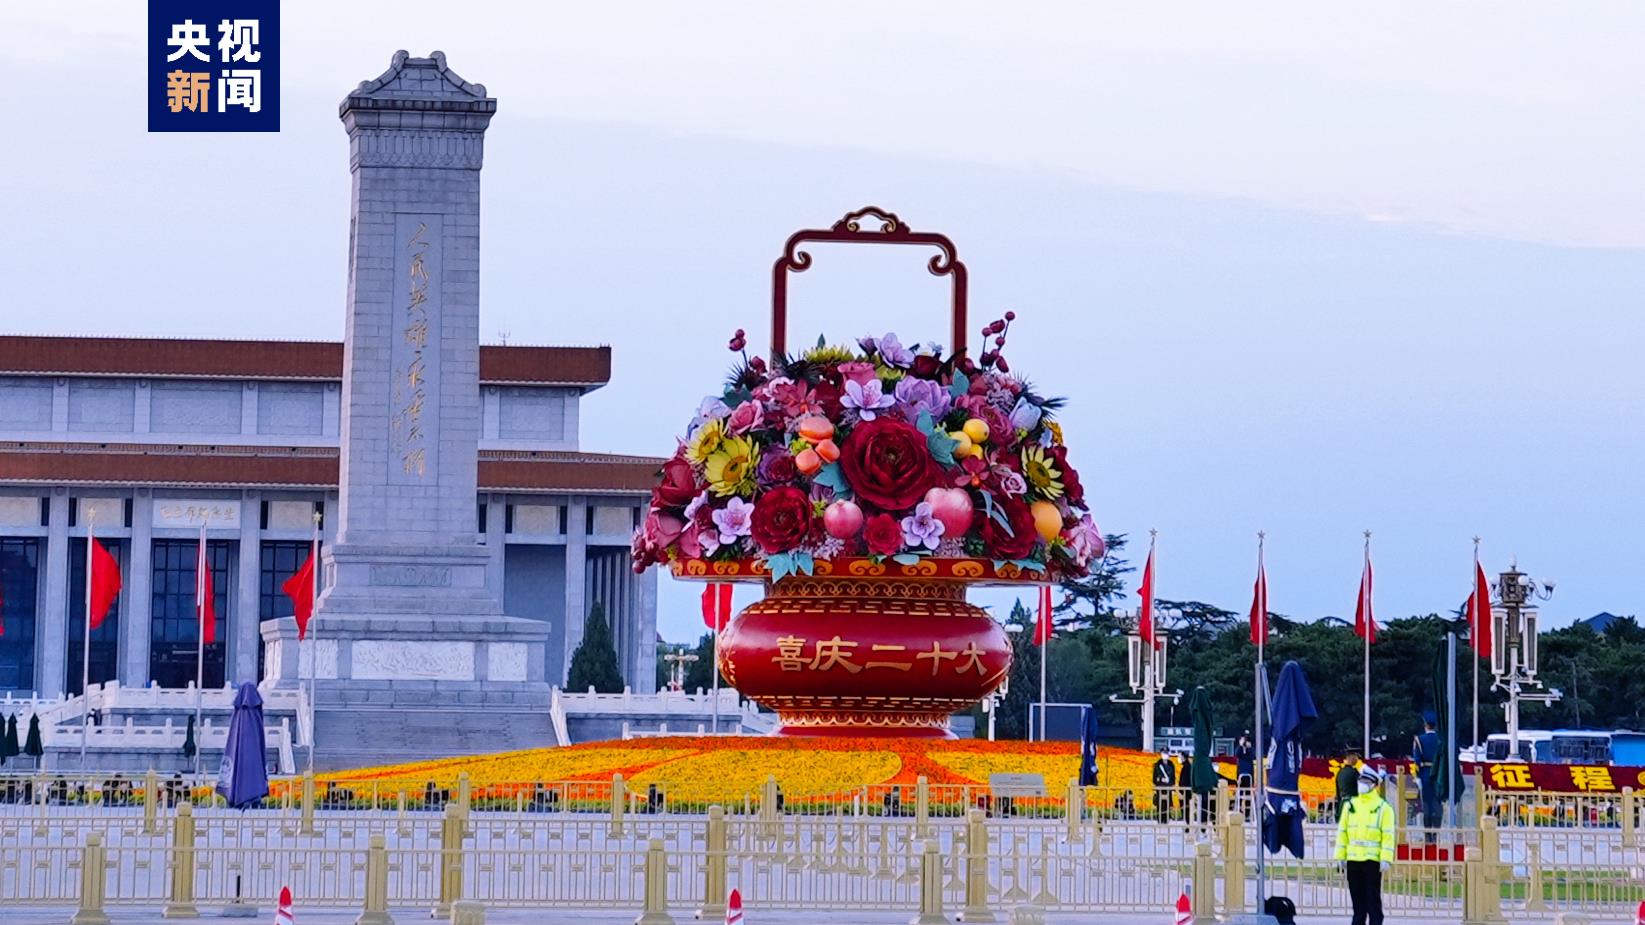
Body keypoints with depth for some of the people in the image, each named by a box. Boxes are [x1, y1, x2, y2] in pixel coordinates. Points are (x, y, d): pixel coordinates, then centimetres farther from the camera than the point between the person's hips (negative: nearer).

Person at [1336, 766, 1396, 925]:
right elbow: (1342, 832, 12)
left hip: (1373, 860, -4)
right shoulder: (1350, 806, 12)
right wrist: (1341, 857, 6)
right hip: (1353, 860, 4)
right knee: (1358, 901, 11)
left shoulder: (1383, 808, -2)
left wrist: (1386, 859, -14)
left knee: (1373, 901, -2)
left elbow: (1388, 836, -7)